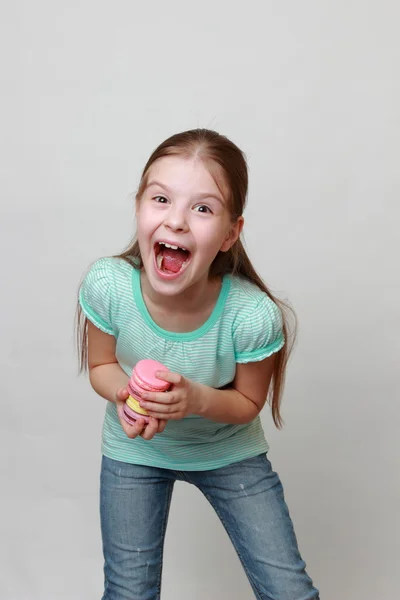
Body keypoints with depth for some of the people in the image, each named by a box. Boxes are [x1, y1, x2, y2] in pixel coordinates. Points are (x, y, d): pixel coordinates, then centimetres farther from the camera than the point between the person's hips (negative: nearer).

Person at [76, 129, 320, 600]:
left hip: (229, 453, 0)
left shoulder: (253, 315, -32)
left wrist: (197, 398, -34)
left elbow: (248, 402, -13)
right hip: (133, 452, 1)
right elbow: (101, 366, -8)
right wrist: (126, 394, -31)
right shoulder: (107, 286, -28)